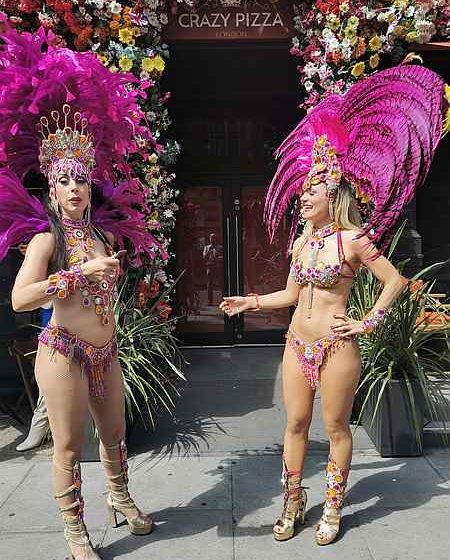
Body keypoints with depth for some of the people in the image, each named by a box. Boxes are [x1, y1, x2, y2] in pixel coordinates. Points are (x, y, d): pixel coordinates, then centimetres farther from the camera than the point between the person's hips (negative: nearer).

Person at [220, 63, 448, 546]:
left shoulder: (352, 239, -10)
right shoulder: (302, 240, 9)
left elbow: (396, 281, -7)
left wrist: (367, 323, -10)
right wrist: (249, 302, 13)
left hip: (335, 347, -6)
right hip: (297, 343, 6)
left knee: (336, 428, 9)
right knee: (295, 424, 13)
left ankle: (332, 510, 28)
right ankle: (293, 504, 31)